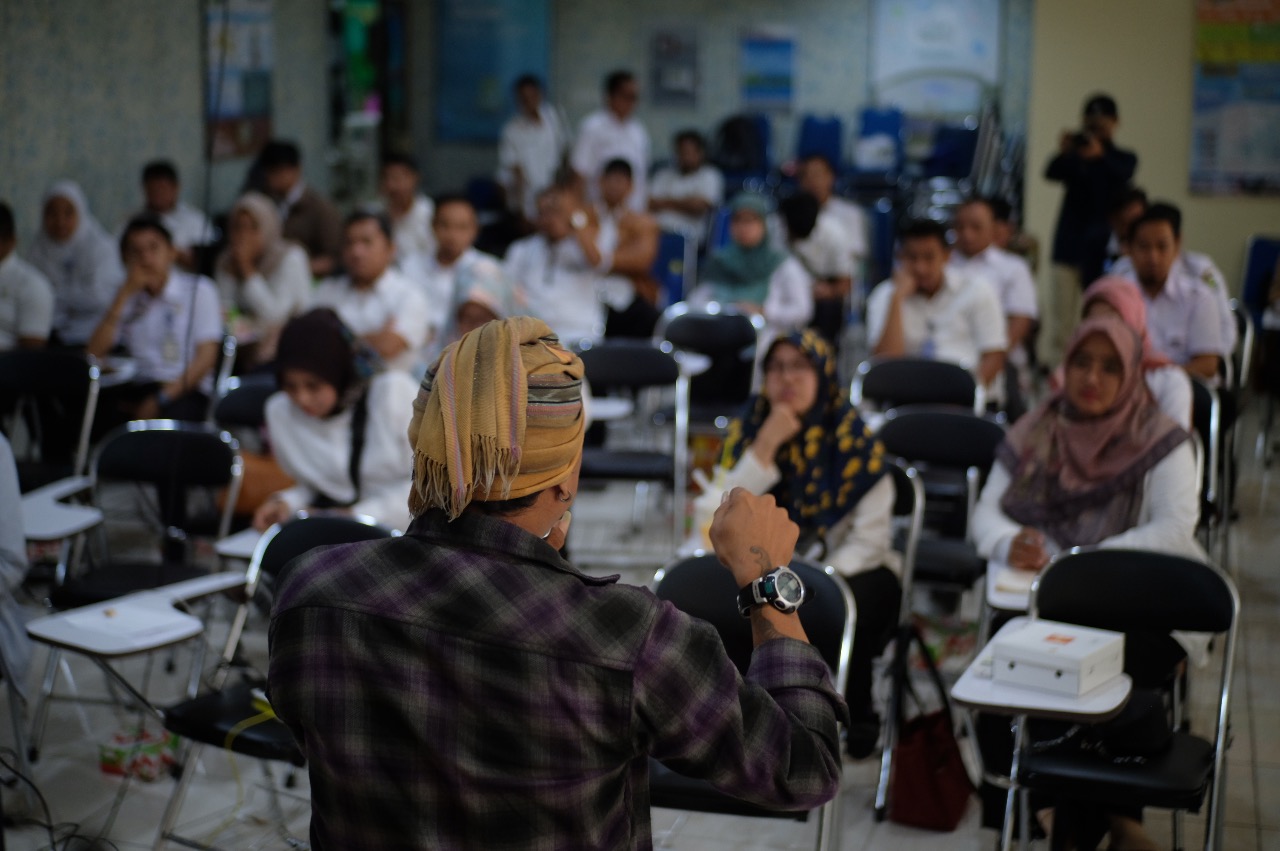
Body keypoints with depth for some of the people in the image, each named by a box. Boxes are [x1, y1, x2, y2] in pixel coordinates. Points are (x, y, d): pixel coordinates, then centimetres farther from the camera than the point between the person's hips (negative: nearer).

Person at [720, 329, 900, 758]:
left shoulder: (853, 437, -10)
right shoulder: (746, 431, -1)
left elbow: (869, 538, -12)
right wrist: (765, 446, -22)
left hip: (849, 571, -2)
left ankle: (856, 719, -4)